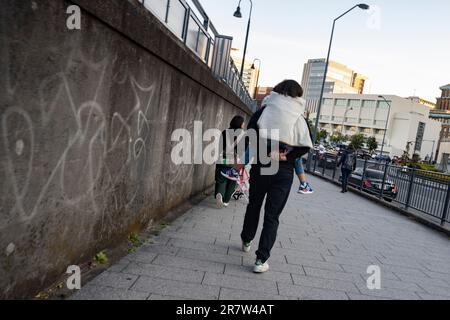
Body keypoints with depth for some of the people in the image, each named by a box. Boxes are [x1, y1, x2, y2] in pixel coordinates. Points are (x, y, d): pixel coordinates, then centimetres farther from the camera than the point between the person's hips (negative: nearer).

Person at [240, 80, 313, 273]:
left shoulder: (265, 110, 2)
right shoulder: (299, 117, 2)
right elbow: (306, 146, -8)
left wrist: (262, 152, -7)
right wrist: (287, 157, -7)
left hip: (260, 166, 1)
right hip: (284, 172, -1)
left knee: (254, 206, 20)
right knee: (272, 215, 5)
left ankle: (246, 241, 39)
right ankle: (261, 259, 2)